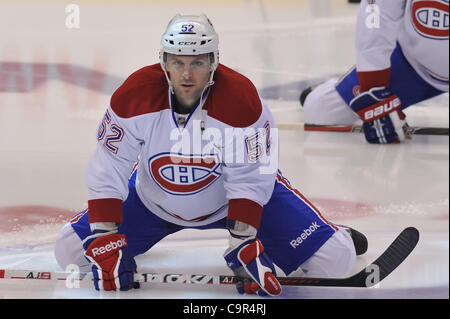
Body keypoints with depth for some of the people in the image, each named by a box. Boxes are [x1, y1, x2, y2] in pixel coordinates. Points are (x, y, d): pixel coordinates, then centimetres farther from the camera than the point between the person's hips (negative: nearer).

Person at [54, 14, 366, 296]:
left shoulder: (242, 100, -31)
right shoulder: (135, 96, -27)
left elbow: (249, 179, -23)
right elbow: (107, 171, -20)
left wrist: (244, 244, -28)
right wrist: (105, 241, -24)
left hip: (230, 201, -2)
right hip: (154, 202, 2)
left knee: (335, 260, -15)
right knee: (70, 250, -5)